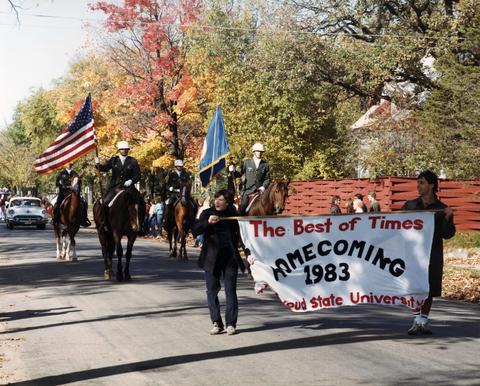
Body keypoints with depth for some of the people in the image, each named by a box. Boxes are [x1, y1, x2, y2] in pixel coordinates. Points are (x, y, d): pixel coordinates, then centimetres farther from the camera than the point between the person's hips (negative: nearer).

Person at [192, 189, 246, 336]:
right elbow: (195, 230, -7)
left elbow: (240, 233, 8)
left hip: (230, 257, -1)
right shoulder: (207, 213, 2)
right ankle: (216, 322, 12)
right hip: (212, 257, 1)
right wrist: (208, 222, -22)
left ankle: (231, 323, 7)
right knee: (212, 291, 3)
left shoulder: (233, 214, 3)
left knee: (231, 291, 0)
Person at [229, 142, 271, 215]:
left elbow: (267, 178, 10)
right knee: (243, 210, -11)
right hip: (247, 190, 0)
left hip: (260, 190, 1)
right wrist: (233, 171, -10)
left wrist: (264, 186, -8)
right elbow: (239, 174, 10)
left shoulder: (265, 164, 11)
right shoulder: (246, 162, 10)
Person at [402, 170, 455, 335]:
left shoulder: (441, 209, 2)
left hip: (433, 255, 0)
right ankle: (417, 320, -5)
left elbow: (448, 234, -3)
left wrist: (448, 218, -19)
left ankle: (424, 321, 16)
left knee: (429, 290, 5)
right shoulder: (410, 206, 7)